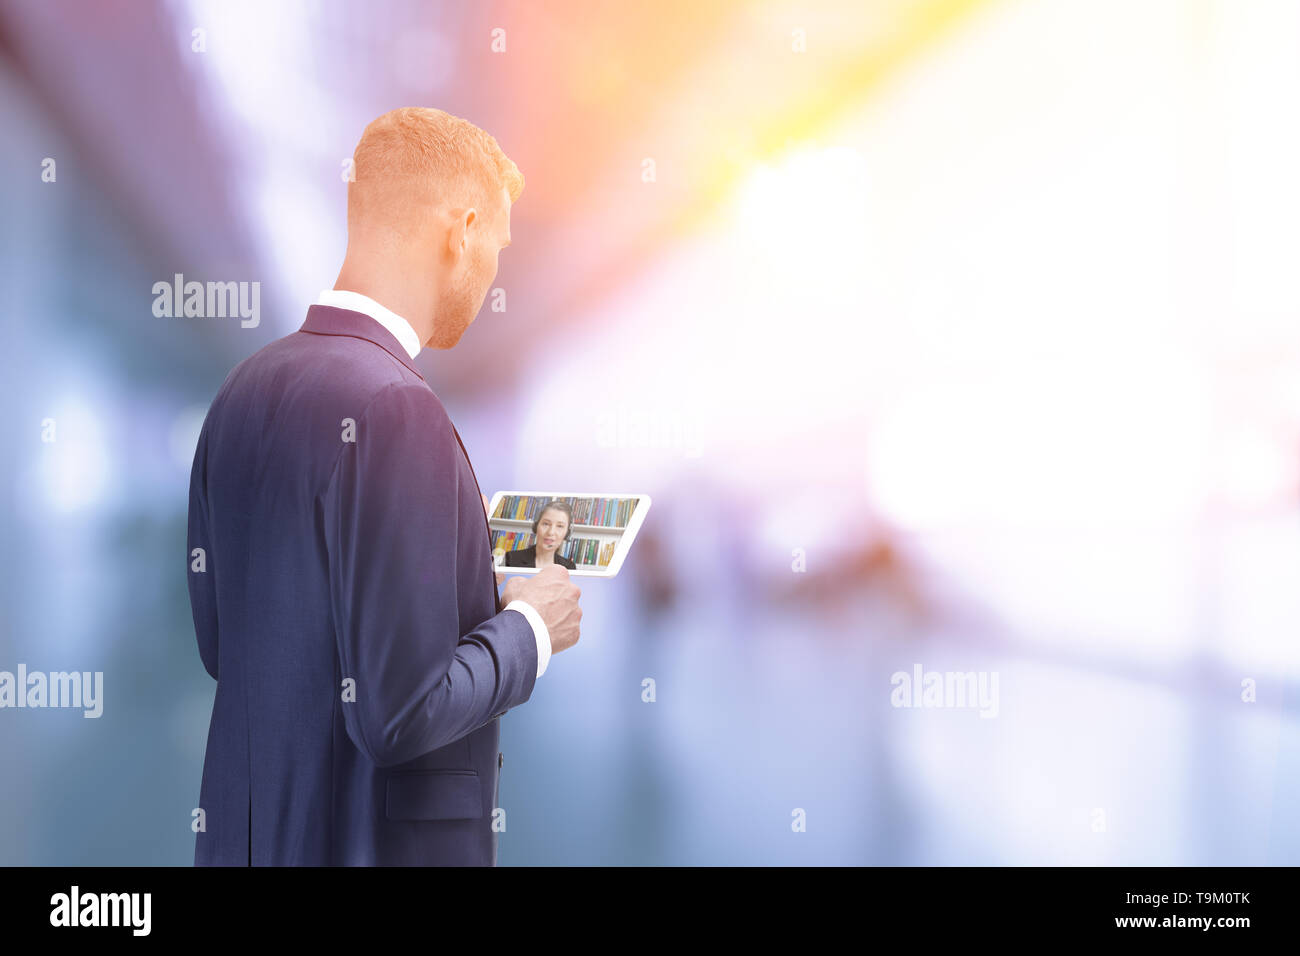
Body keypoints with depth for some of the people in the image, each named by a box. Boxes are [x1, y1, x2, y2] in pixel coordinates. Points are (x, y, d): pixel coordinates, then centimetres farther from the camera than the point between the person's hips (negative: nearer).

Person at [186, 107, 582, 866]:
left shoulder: (243, 392, 1)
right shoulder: (394, 411, -24)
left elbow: (219, 643, 9)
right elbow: (399, 713, -26)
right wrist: (528, 630, -8)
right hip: (374, 839, -7)